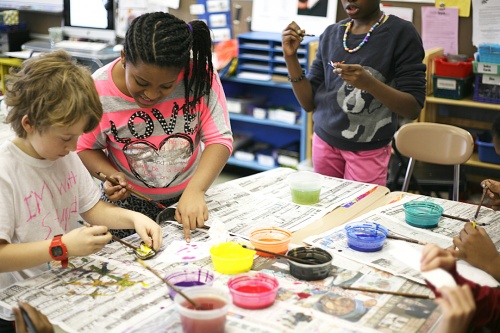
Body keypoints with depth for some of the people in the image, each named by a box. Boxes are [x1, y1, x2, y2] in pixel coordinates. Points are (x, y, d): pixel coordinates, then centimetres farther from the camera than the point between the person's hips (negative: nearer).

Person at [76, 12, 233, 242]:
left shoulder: (200, 75, -22)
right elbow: (85, 148, -6)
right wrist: (109, 174, -25)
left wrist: (195, 191, -34)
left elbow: (220, 138, -21)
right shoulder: (98, 91, -20)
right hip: (128, 202, 0)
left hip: (189, 196, 0)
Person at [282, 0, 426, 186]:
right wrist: (291, 57, -7)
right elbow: (309, 103, 6)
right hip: (324, 142, 4)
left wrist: (369, 83, -27)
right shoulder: (330, 34, 6)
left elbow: (414, 108, -12)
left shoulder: (401, 32, -8)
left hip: (367, 151, -4)